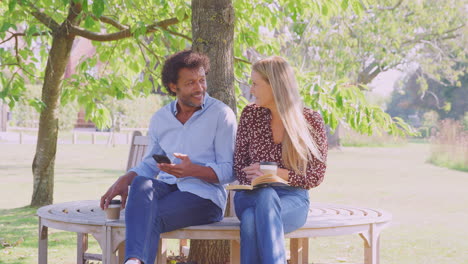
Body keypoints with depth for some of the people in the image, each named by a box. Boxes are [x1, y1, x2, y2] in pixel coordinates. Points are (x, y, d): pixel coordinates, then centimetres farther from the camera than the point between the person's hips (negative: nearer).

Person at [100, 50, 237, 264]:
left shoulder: (221, 114, -1)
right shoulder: (160, 118, 15)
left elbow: (229, 170, -6)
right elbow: (150, 163, 21)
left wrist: (193, 170, -24)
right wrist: (125, 180, -1)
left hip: (204, 196, -4)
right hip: (167, 188, 4)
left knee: (151, 217, -32)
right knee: (141, 185, -32)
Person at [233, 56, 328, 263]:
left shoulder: (311, 121, -2)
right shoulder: (250, 114, 6)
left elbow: (316, 175, -3)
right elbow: (239, 163, 8)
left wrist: (276, 173, -16)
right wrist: (255, 178, -15)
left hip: (292, 199, -2)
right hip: (251, 196, 2)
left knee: (252, 220, -38)